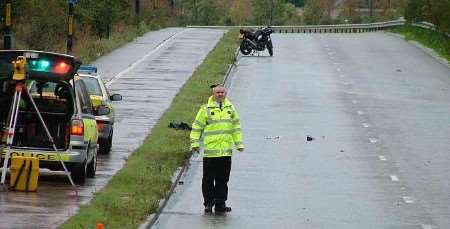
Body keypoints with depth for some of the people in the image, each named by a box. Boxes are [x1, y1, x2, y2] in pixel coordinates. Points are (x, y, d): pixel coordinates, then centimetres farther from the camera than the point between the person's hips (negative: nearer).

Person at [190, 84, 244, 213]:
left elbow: (236, 126, 19)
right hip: (210, 151, -3)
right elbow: (197, 127, 2)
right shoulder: (206, 109, -1)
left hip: (226, 150, 3)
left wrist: (239, 143, 16)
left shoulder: (230, 108, 11)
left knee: (223, 179, 6)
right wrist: (195, 143, -4)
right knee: (208, 179, 1)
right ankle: (208, 203, 10)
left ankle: (220, 204, 13)